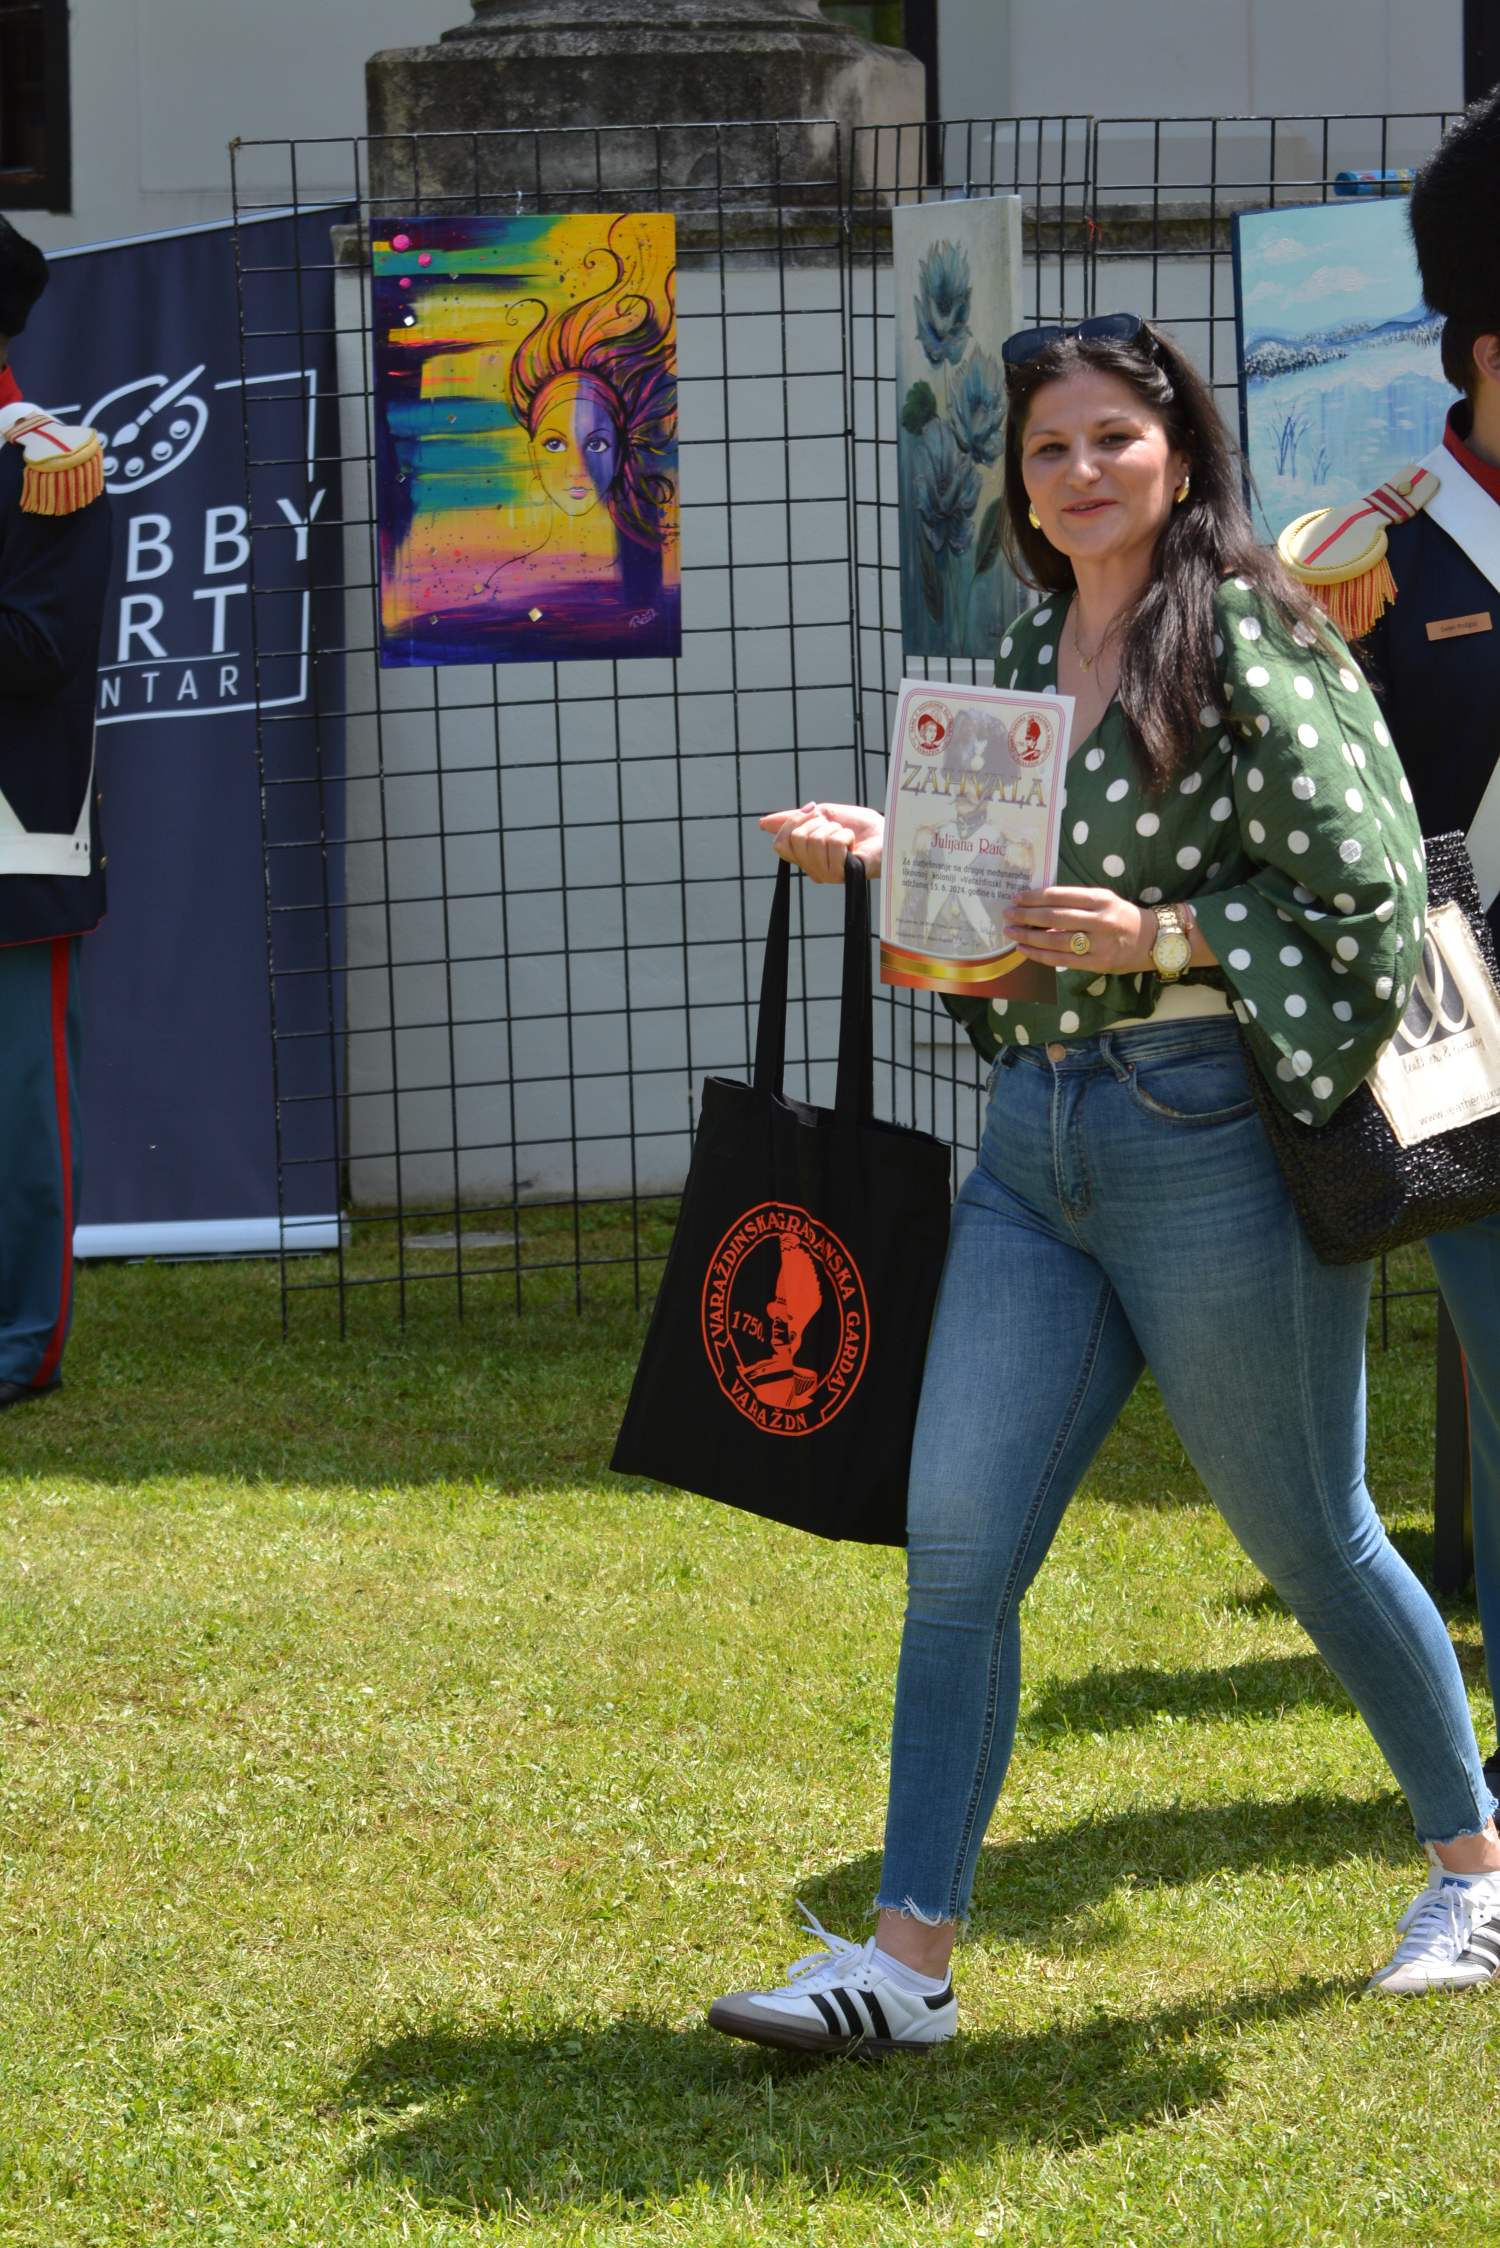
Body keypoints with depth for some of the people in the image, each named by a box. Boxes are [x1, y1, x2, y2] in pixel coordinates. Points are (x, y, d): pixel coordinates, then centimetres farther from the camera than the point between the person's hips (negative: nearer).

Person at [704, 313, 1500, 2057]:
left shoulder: (1249, 637, -9)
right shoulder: (1026, 655, 13)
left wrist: (1165, 940, -20)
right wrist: (885, 856, 5)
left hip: (1208, 1131, -6)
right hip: (1032, 1141, 7)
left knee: (1307, 1535, 7)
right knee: (955, 1550, -1)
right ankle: (908, 1954, 2)